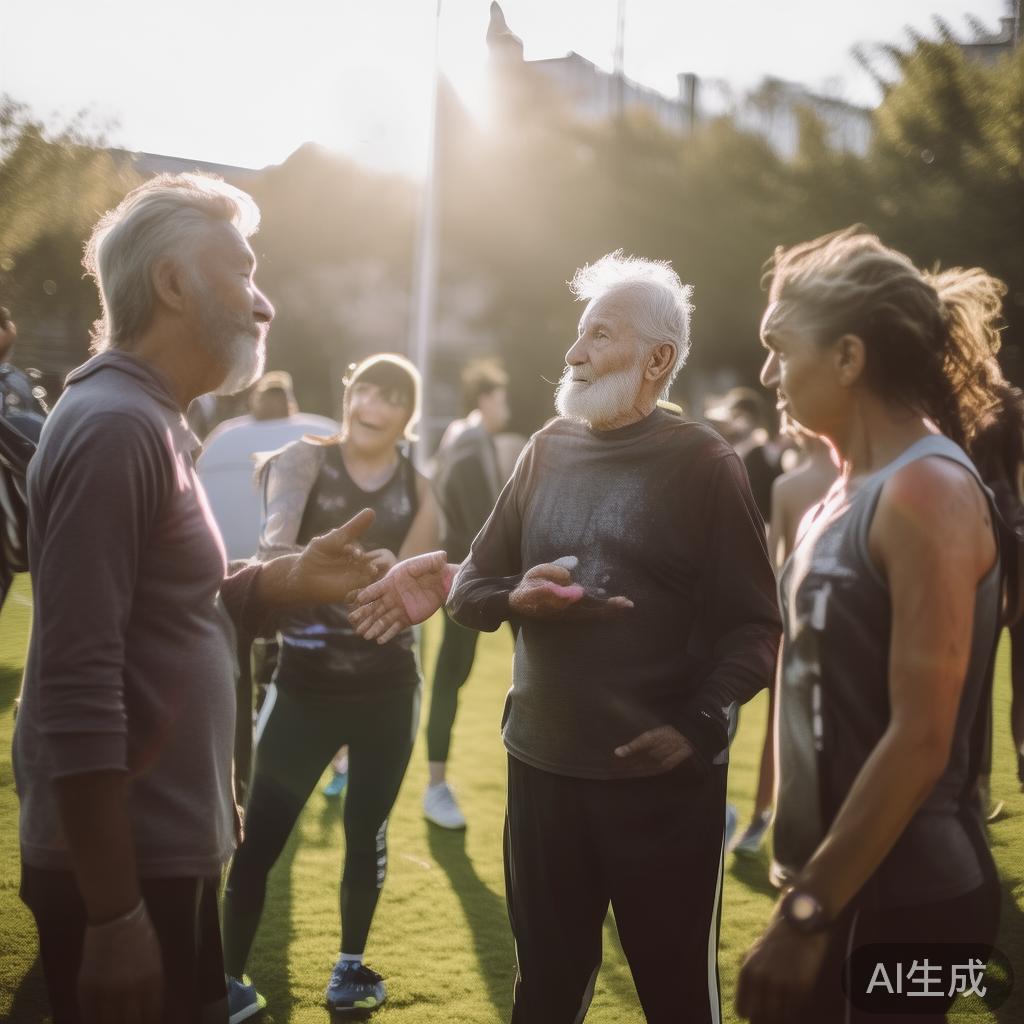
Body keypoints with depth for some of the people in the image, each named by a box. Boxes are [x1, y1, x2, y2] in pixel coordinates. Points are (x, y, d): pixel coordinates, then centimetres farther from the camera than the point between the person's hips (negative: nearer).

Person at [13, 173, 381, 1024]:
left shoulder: (151, 422, 12)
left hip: (167, 851, 9)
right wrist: (113, 914, -23)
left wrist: (284, 582, 3)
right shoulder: (114, 426, -19)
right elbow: (77, 690, -24)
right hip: (124, 868, -9)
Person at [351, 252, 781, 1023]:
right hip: (544, 764, 4)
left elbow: (755, 625, -9)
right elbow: (472, 585, 11)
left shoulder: (703, 463, -6)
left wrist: (699, 725, -23)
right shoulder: (549, 449, 8)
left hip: (662, 776, -4)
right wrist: (516, 598, -11)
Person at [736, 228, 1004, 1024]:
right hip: (846, 885, 8)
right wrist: (811, 890, 15)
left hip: (899, 905, -8)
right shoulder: (856, 491, 10)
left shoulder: (925, 493, -18)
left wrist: (806, 912, -21)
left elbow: (920, 740, -23)